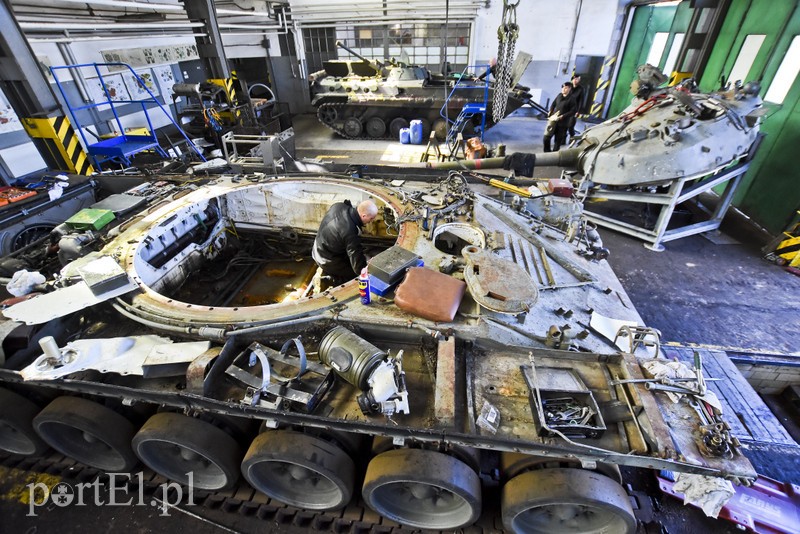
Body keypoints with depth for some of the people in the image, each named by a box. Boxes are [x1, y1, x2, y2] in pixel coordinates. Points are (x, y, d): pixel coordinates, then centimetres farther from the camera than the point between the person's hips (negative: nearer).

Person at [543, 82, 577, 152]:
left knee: (558, 140, 5)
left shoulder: (571, 99, -8)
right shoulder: (559, 96, 7)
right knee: (546, 137, 0)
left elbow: (573, 111, -12)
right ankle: (547, 151, 17)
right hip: (553, 119, 4)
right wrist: (550, 112, 3)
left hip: (562, 123, -4)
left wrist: (562, 116, -19)